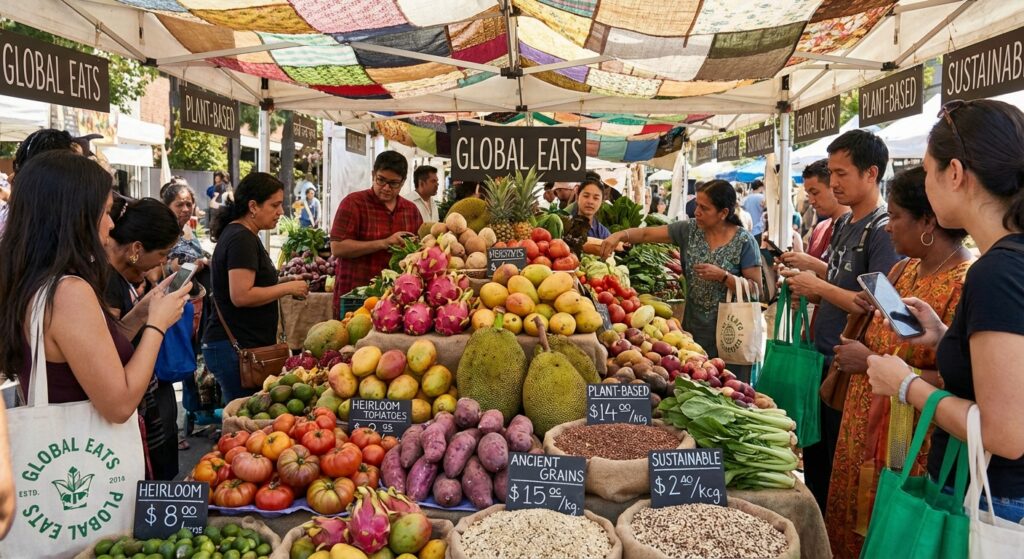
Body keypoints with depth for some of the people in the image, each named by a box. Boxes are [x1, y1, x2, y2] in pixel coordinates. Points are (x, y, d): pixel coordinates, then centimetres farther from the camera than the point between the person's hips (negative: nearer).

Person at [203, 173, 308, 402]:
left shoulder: (238, 234, 17)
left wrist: (287, 287, 13)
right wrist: (288, 288, -14)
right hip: (236, 347, -10)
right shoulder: (242, 239, -15)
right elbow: (241, 296, -23)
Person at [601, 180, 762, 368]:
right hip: (693, 327, 4)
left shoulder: (744, 241, -9)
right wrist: (620, 235, -18)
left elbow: (756, 289, -10)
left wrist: (723, 276, -21)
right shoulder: (690, 229, 1)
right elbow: (647, 234, -2)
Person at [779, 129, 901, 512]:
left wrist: (819, 287, -17)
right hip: (823, 360, 9)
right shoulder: (843, 224, 12)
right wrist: (804, 287, 3)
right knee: (814, 458, 19)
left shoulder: (883, 230, -15)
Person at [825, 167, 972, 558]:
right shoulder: (904, 269, 8)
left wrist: (872, 363, -19)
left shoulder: (966, 285, -18)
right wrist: (870, 312, 4)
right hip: (864, 436, 8)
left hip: (910, 453, -8)